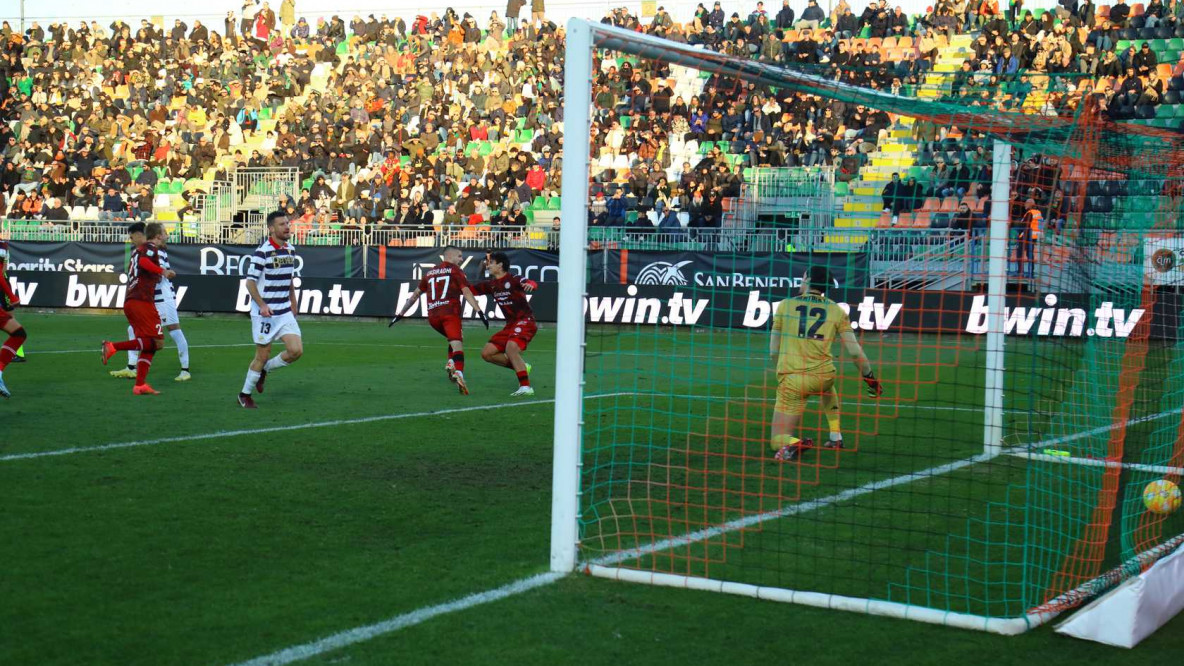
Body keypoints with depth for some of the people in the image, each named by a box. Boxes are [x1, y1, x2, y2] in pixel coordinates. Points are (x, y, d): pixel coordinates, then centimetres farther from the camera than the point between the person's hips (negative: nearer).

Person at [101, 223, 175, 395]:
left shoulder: (138, 248, 24)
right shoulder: (151, 247, -2)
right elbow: (143, 261, -22)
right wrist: (162, 271, -13)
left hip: (129, 302, 9)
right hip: (142, 302, -9)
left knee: (149, 345, 11)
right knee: (157, 342, -12)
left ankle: (140, 385, 5)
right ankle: (113, 347, -21)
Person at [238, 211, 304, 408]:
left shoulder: (290, 250, 9)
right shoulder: (262, 252, -13)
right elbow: (250, 282, -13)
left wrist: (293, 307, 21)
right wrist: (262, 305, -24)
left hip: (285, 313, 6)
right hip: (265, 313, -6)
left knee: (296, 350, -6)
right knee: (263, 355, -1)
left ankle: (263, 370, 19)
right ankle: (244, 395, 18)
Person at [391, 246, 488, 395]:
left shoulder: (429, 272, 24)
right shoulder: (455, 270, 9)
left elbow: (415, 295, 29)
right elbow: (466, 292, -4)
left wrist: (400, 314, 36)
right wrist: (480, 312, -9)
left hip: (432, 316, 5)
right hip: (450, 313, -5)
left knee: (455, 338, 24)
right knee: (457, 344, -14)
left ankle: (450, 364, 1)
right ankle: (458, 373, -38)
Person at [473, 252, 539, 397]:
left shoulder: (513, 280, -12)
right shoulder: (491, 284, 10)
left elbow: (533, 283, -30)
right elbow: (471, 289, 17)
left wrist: (530, 284, -54)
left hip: (525, 321, -9)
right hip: (510, 325, 9)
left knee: (511, 348, -33)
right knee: (486, 353, 4)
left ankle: (526, 386, -29)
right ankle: (521, 367, 13)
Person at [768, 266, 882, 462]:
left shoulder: (785, 305, 5)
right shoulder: (836, 311, 6)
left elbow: (773, 350, 10)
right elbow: (854, 351, 3)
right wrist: (869, 377, 18)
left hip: (791, 380, -2)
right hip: (824, 376, 2)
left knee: (778, 441, 6)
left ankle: (796, 444, -27)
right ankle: (836, 438, 37)